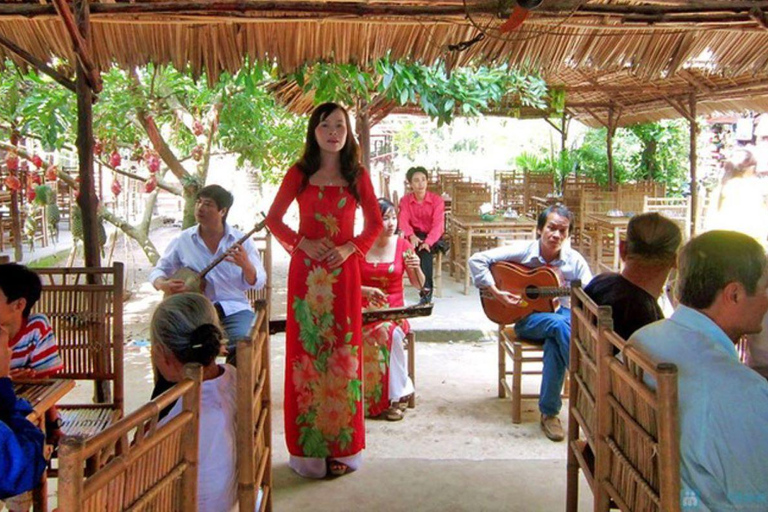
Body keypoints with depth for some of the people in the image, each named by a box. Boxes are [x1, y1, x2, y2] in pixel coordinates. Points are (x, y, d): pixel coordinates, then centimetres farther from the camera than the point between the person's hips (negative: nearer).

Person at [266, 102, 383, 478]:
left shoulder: (357, 175, 7)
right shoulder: (299, 174, 5)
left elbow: (375, 222, 10)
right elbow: (273, 218, 8)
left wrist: (351, 248, -6)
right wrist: (300, 243, -8)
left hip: (343, 272, 1)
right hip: (306, 272, -1)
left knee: (343, 352, 3)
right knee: (306, 351, 0)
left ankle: (341, 446, 14)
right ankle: (309, 447, 10)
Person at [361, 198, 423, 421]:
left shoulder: (403, 245, 3)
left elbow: (419, 285, 6)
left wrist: (416, 268, -14)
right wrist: (367, 291, -19)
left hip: (395, 310, 1)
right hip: (365, 309, -1)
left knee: (391, 332, -32)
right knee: (388, 334, -32)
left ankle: (396, 395, -19)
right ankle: (401, 390, -18)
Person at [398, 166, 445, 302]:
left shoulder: (437, 200, -8)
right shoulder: (405, 200, 1)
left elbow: (438, 225, -18)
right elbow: (403, 221, -13)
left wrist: (428, 242, -35)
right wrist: (411, 236, -35)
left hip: (433, 237, -2)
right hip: (416, 236, 2)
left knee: (426, 250, -33)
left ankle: (426, 289, -32)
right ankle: (427, 288, -28)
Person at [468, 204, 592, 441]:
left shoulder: (574, 260, -2)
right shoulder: (522, 250, -8)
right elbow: (477, 259, -11)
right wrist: (496, 292, -18)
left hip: (562, 315, 2)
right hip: (526, 318, -1)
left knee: (555, 344, -34)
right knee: (559, 324, -35)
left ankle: (549, 412, -21)